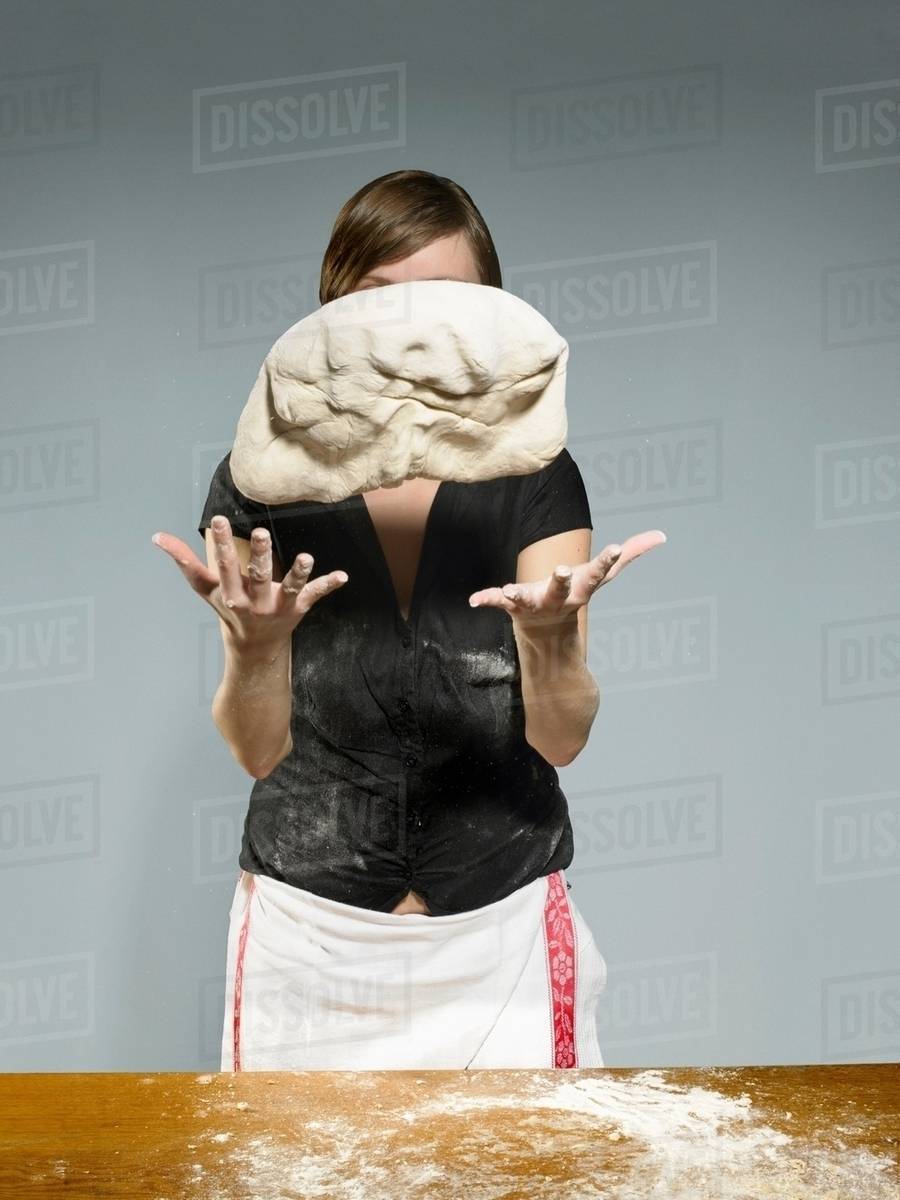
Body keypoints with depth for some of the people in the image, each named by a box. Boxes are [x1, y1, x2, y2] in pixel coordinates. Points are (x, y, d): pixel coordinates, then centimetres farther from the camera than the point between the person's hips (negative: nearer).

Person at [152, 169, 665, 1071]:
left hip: (501, 929, 0)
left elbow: (562, 738, -11)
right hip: (308, 931, 0)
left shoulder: (536, 478, -5)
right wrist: (254, 646, -30)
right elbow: (259, 752, -9)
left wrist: (552, 636, -32)